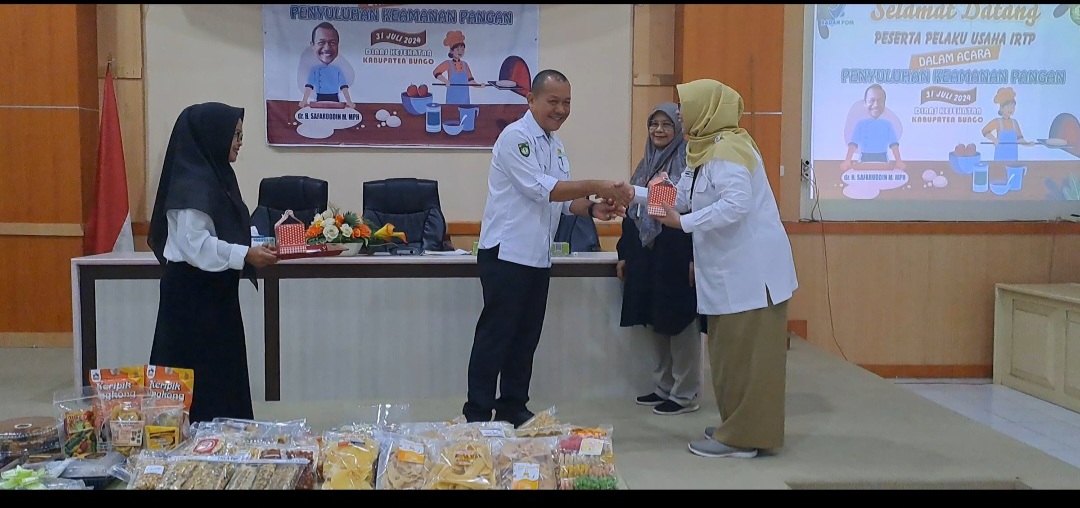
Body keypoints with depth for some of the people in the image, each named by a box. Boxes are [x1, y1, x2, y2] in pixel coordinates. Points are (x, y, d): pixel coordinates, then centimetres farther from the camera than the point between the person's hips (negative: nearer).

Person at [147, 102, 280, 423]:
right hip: (193, 296, -10)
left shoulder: (215, 176, 12)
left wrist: (258, 246, 8)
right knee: (199, 382, -3)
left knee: (223, 378, 13)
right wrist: (246, 255, -25)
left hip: (214, 293, 10)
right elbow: (194, 244, -23)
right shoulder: (191, 183, -17)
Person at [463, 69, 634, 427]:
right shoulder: (516, 137, -12)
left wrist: (592, 209, -8)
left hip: (538, 256, 8)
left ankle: (513, 409, 24)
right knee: (495, 336, -3)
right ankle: (477, 415, 5)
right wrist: (595, 186, -26)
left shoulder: (555, 144, 15)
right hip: (506, 253, -8)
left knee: (526, 337, 13)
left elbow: (562, 198, 12)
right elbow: (540, 188, -22)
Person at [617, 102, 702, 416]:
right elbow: (632, 210, 18)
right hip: (646, 256, 7)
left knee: (681, 325, -1)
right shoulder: (646, 165, 16)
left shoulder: (689, 163, -7)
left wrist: (694, 259, -19)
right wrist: (624, 253, 15)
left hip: (677, 257, -7)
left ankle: (685, 394, 8)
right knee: (657, 324, 13)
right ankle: (664, 387, 24)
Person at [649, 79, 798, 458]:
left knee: (744, 352, -4)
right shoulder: (709, 147, 15)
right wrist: (634, 194, 11)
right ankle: (739, 426, 26)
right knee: (731, 351, 16)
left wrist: (683, 223, -25)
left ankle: (743, 437, 4)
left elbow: (736, 205, -29)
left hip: (750, 268, -10)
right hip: (732, 269, 10)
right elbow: (681, 197, 17)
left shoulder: (726, 148, -18)